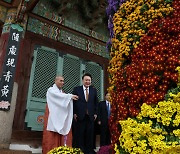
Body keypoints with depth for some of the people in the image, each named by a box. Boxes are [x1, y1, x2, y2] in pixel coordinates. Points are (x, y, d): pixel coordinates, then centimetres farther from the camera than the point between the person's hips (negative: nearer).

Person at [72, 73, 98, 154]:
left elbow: (96, 103, 14)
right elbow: (73, 101, 1)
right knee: (79, 135, 3)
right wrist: (74, 113, -6)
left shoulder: (94, 90, 11)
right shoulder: (76, 89, 3)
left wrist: (95, 113, 7)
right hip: (79, 116, -2)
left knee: (89, 135, 7)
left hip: (90, 116, 3)